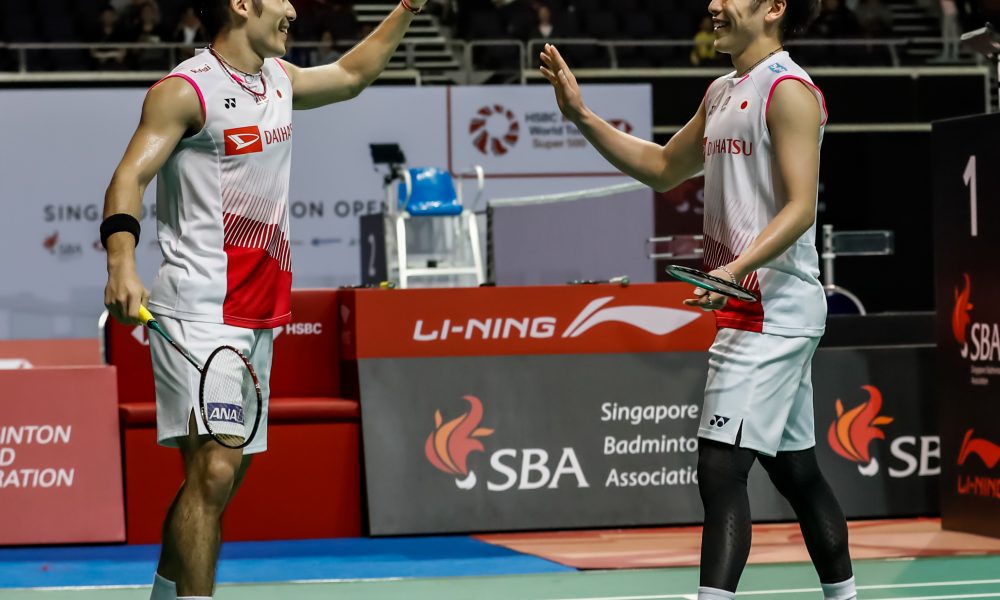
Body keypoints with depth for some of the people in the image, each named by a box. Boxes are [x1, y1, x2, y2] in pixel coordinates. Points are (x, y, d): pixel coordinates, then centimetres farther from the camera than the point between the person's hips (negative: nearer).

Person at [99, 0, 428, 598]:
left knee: (226, 472, 10)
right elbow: (131, 176, -18)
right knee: (214, 469, -19)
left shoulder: (279, 78, 16)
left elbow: (349, 75, 35)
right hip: (200, 309, -9)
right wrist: (122, 263, -33)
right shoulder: (184, 90, -9)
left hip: (259, 316, 9)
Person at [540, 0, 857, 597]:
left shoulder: (789, 90, -11)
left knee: (721, 468, -16)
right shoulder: (723, 93, 18)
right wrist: (582, 115, 18)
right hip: (748, 311, 10)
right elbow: (663, 167, 27)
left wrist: (736, 269, -32)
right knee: (795, 470, 15)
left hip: (772, 311, -10)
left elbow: (800, 207, -18)